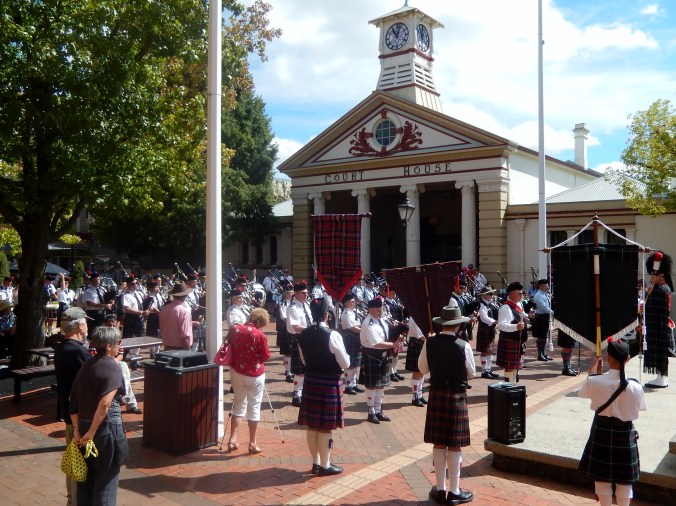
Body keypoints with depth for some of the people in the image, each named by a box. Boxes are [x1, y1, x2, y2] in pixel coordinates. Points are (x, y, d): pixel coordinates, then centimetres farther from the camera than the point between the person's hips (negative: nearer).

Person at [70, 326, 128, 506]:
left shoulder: (86, 365, 6)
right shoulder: (112, 367, -15)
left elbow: (74, 400, 5)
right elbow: (105, 404, -24)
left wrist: (77, 430, 6)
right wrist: (91, 433, -16)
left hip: (84, 425, 7)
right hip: (106, 427, -7)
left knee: (86, 476, 19)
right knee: (106, 479, 8)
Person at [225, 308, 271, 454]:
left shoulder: (234, 329, -3)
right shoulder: (260, 335, -17)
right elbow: (266, 356, -10)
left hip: (236, 372, 4)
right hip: (254, 375, -4)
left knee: (239, 404, 20)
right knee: (254, 407, 7)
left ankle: (232, 440, 19)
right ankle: (252, 444, 13)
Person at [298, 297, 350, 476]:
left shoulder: (303, 335, 0)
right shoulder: (332, 335, -18)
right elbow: (345, 363, -12)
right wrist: (345, 355, 8)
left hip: (310, 382, 6)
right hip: (329, 384, -6)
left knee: (312, 425, 14)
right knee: (325, 427, 4)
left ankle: (316, 462, 26)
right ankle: (325, 466, 15)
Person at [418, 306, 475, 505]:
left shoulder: (429, 343, -7)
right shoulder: (463, 346, -15)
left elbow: (422, 368, 4)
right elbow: (471, 374, -3)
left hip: (436, 394, 3)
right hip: (457, 397, -3)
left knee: (439, 443, 11)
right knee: (454, 445, 6)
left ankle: (440, 489, 21)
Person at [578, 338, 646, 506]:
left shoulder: (594, 382, -19)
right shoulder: (635, 387, -20)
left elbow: (582, 393, 3)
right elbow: (639, 408, -1)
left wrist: (592, 369, 10)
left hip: (601, 431, 0)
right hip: (625, 433, 0)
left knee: (602, 477, 16)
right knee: (624, 480, 16)